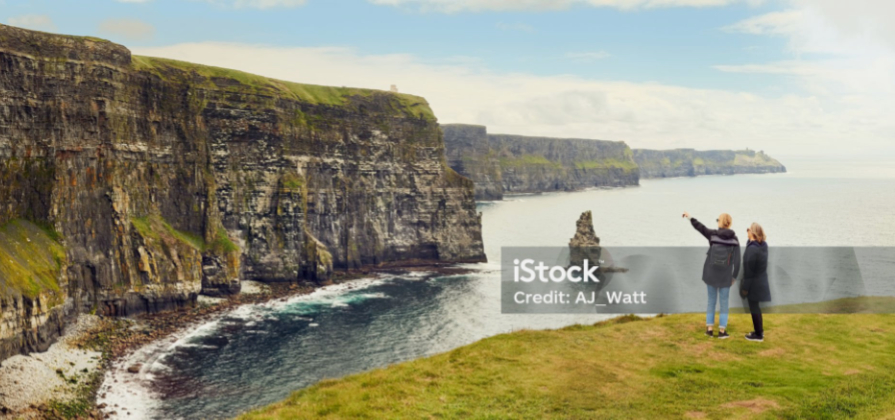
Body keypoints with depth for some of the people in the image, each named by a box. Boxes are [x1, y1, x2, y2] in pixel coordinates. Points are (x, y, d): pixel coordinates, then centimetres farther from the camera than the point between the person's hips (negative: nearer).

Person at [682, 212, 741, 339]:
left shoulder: (713, 234, -6)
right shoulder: (734, 239, -3)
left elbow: (700, 227, 8)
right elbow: (737, 260, -3)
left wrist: (690, 217, 22)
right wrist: (734, 276, 5)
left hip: (711, 274, 1)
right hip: (725, 276, -1)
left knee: (711, 301, 11)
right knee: (724, 303, 7)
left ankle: (709, 329, 13)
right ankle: (722, 331, 7)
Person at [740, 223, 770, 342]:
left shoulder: (752, 249, -24)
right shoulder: (763, 245, 2)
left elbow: (749, 270, -21)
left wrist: (745, 286, -16)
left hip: (754, 283, -9)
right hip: (760, 281, 9)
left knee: (753, 308, 2)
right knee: (756, 307, 21)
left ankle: (758, 335, 11)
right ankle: (760, 330, 31)